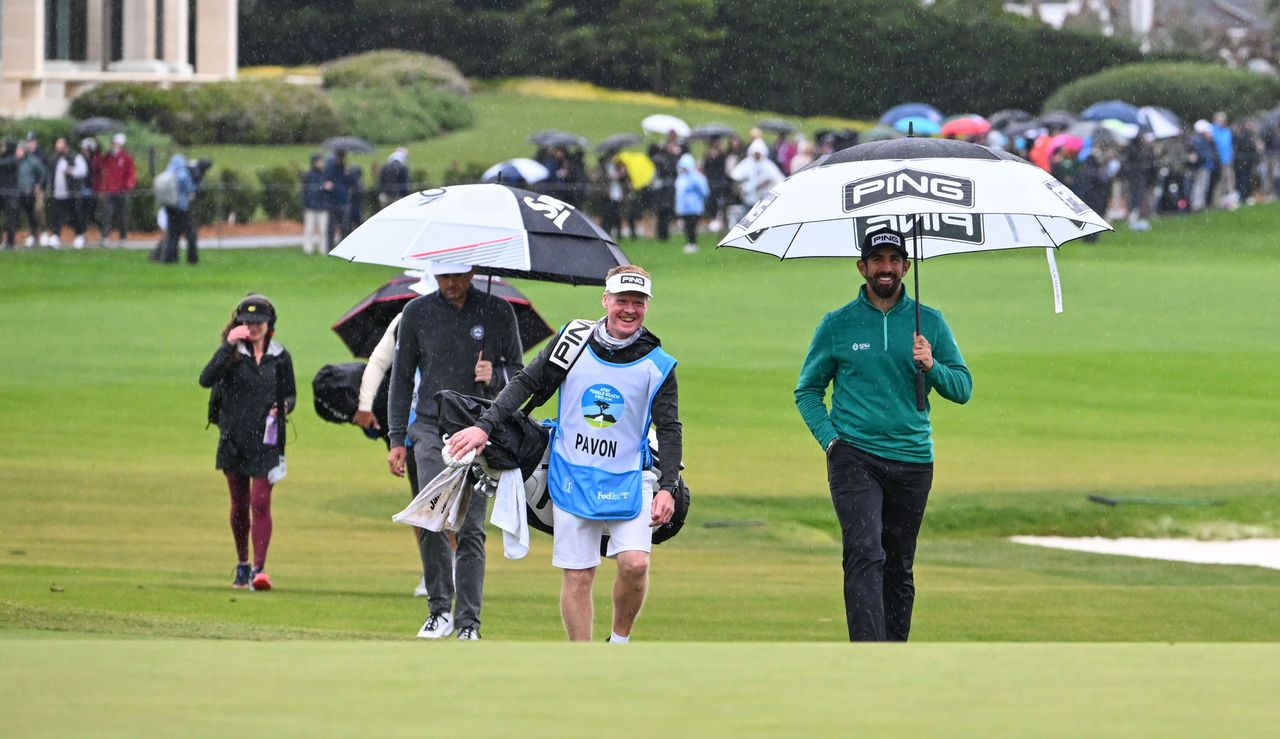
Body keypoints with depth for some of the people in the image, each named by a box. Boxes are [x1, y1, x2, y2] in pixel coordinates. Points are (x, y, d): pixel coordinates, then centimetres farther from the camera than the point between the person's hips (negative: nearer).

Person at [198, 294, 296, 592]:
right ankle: (242, 565, 27)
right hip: (233, 438, 1)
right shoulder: (232, 353, 1)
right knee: (239, 504, 11)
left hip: (265, 440, -1)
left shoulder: (280, 357, 5)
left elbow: (290, 394, 15)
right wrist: (228, 346, -22)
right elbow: (206, 379, -16)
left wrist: (284, 406, -9)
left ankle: (259, 568, -17)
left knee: (260, 502, -12)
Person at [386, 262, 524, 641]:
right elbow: (402, 378, 13)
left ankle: (468, 622, 0)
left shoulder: (498, 312, 5)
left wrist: (495, 376, -12)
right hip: (431, 427, 0)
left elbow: (518, 371, 11)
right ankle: (440, 607, -4)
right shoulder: (417, 312, 7)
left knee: (471, 529, -4)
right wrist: (397, 439, 8)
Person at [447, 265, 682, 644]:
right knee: (578, 576, 1)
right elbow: (526, 384, 6)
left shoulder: (658, 364, -2)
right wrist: (484, 426, -4)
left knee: (635, 564, -17)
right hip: (572, 478, 1)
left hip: (629, 481, -1)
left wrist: (667, 487, -11)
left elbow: (669, 429, 0)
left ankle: (620, 641, 7)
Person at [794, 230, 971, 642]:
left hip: (912, 460, 3)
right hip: (854, 457, -3)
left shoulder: (929, 323, 9)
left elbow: (963, 389, 8)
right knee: (865, 553, -19)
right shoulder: (838, 325, 5)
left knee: (899, 568, 10)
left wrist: (931, 366, -12)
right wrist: (828, 438, -4)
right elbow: (807, 389, 11)